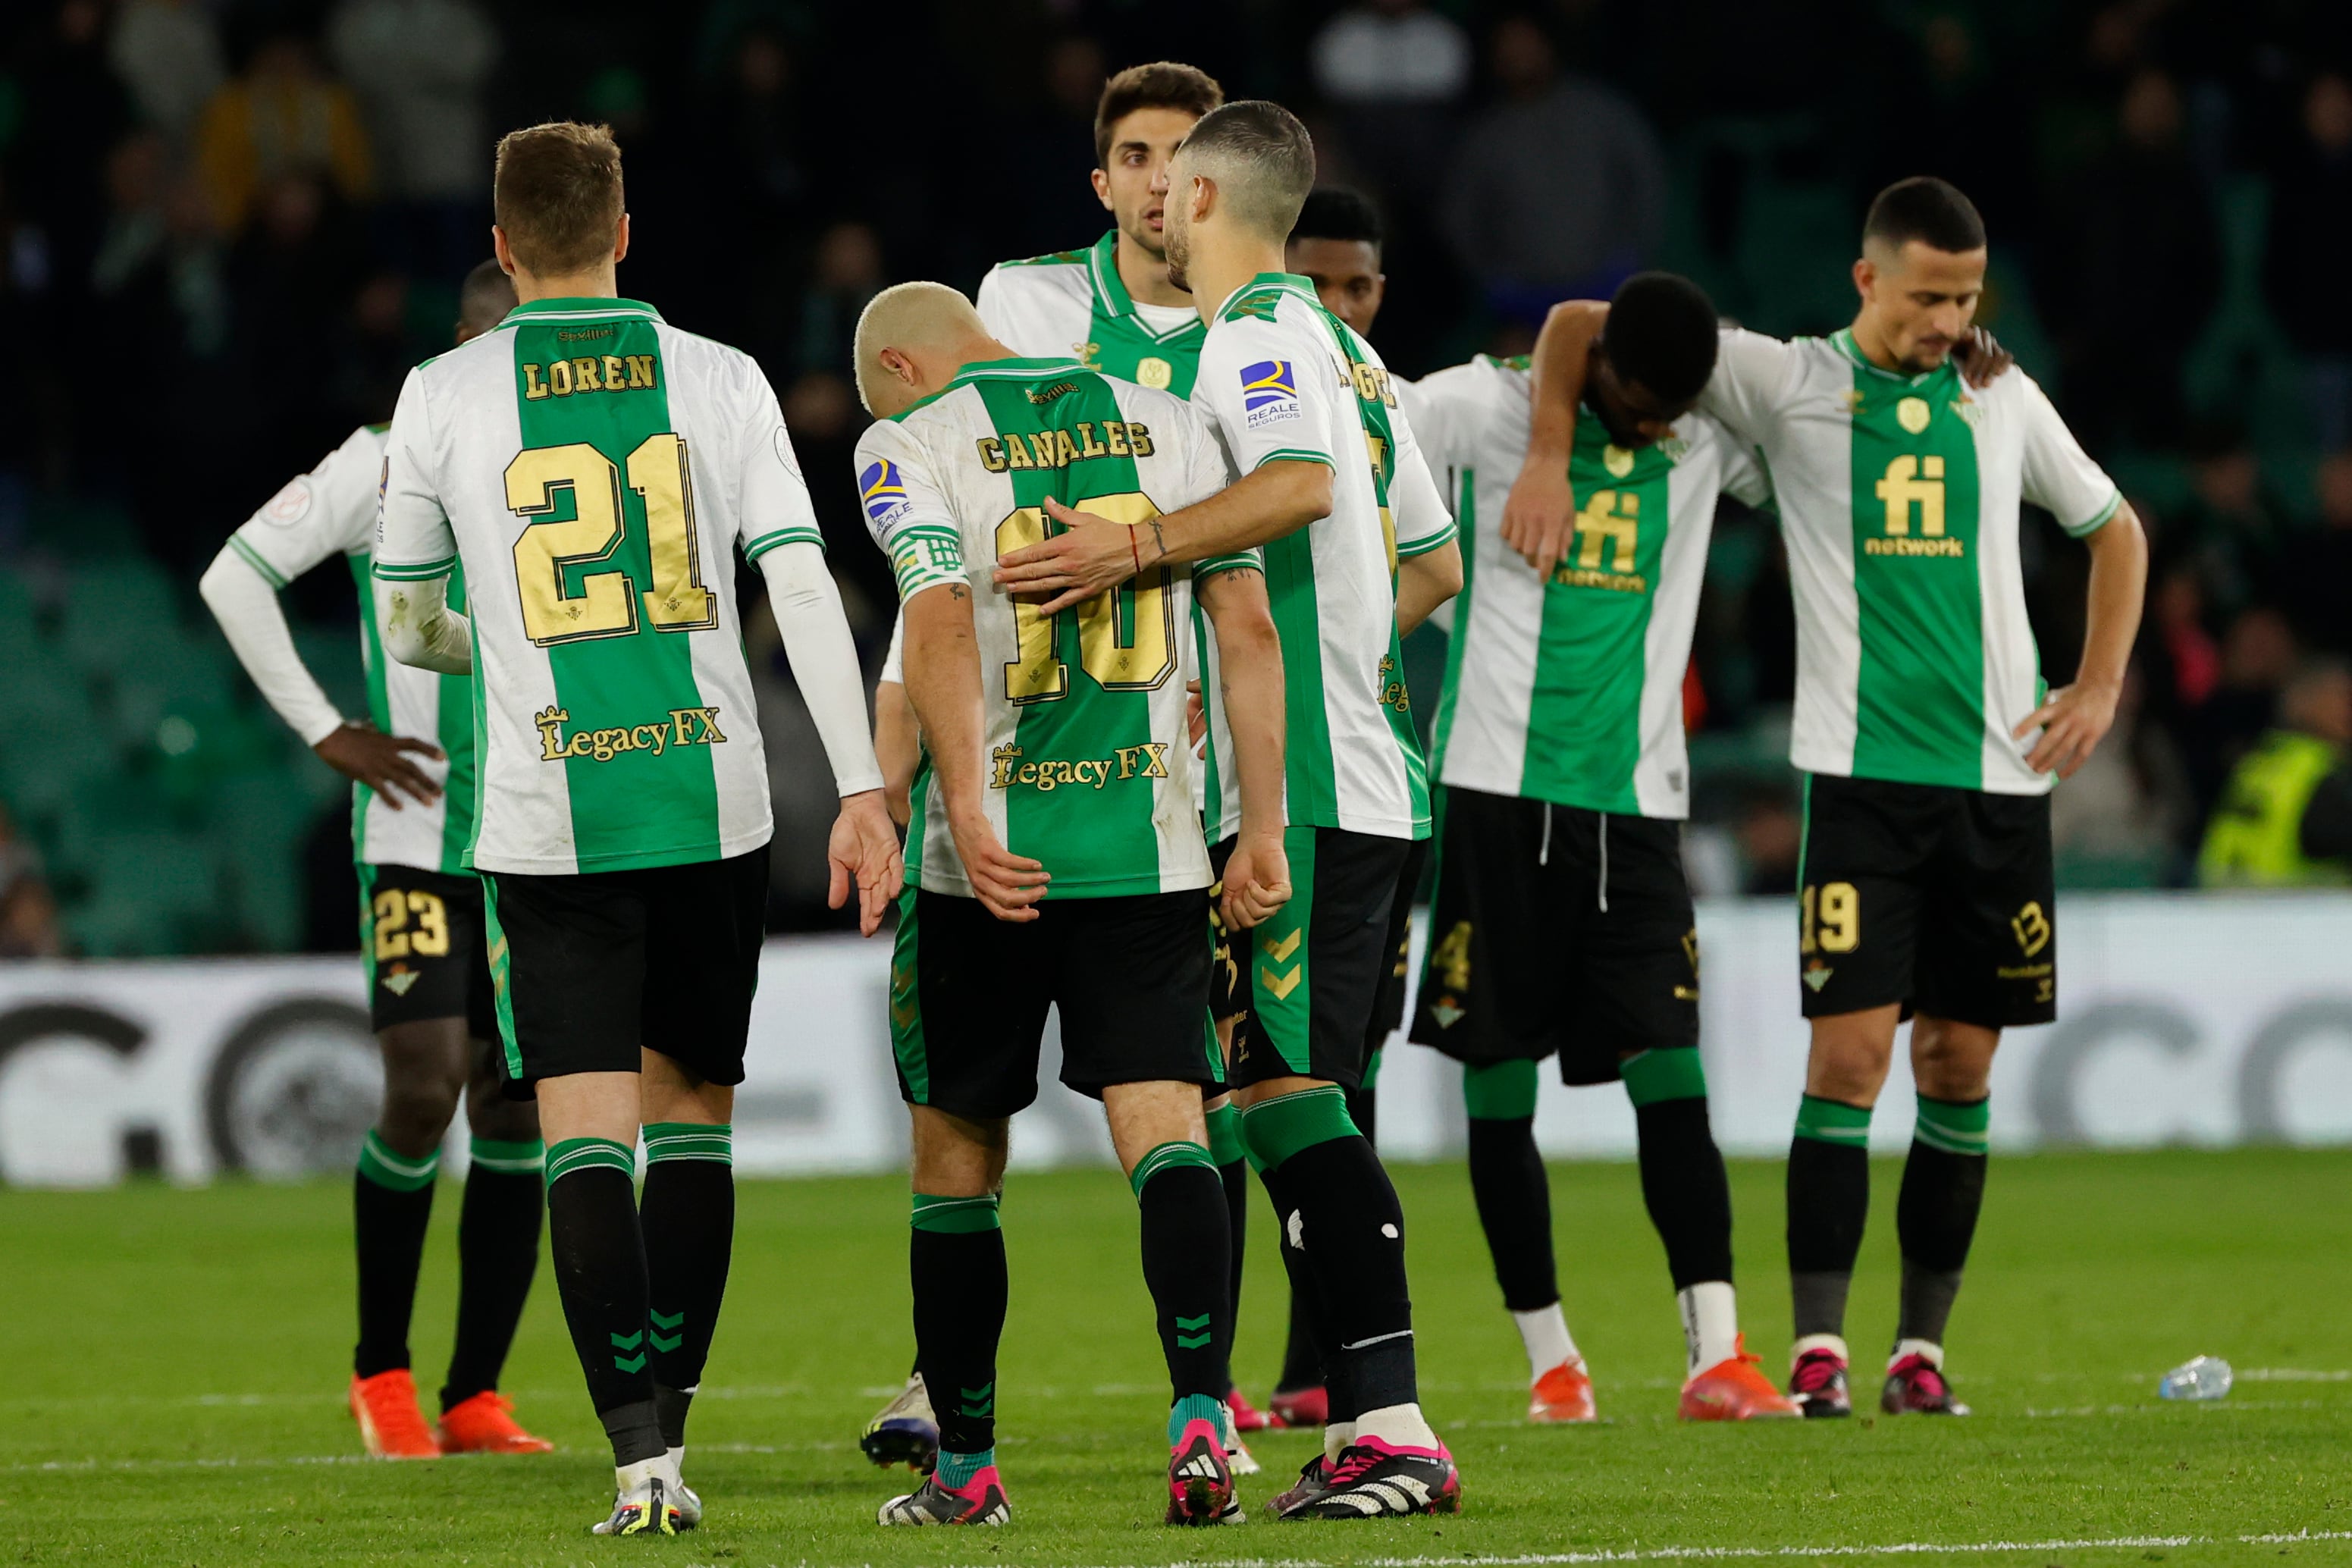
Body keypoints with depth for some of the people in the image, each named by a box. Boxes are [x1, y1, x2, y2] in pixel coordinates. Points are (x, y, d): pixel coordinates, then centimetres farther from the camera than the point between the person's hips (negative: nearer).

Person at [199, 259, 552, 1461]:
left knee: (518, 1106, 1)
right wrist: (326, 733, -6)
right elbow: (235, 577, -3)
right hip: (415, 833, -4)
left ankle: (475, 1397, 7)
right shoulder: (390, 466, -4)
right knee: (424, 1085, -12)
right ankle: (381, 1371, 6)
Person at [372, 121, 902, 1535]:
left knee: (589, 1135, -4)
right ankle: (666, 1407, 18)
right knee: (692, 1106, 17)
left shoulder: (445, 398, 1)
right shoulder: (720, 381, 2)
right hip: (714, 800, 2)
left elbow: (408, 627, 12)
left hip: (548, 821, -2)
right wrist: (863, 792, -5)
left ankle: (644, 1450, -15)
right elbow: (805, 590, -5)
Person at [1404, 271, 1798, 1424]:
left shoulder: (1707, 437, 6)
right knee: (1499, 1078, 2)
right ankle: (1549, 1356, 13)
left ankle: (1715, 1355, -11)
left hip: (1637, 799, 2)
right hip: (1498, 790, -2)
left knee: (1669, 1068, -8)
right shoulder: (1480, 407, -4)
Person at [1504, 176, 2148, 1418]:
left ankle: (1922, 1345, 12)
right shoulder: (1791, 384, 2)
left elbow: (2114, 530, 25)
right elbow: (1579, 324, 6)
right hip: (1862, 769, -3)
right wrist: (1549, 456, -7)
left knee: (1960, 1062, 5)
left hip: (1998, 775, 3)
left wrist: (2099, 688, 13)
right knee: (1851, 1048, -12)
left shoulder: (2003, 403, 11)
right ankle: (1818, 1344, -10)